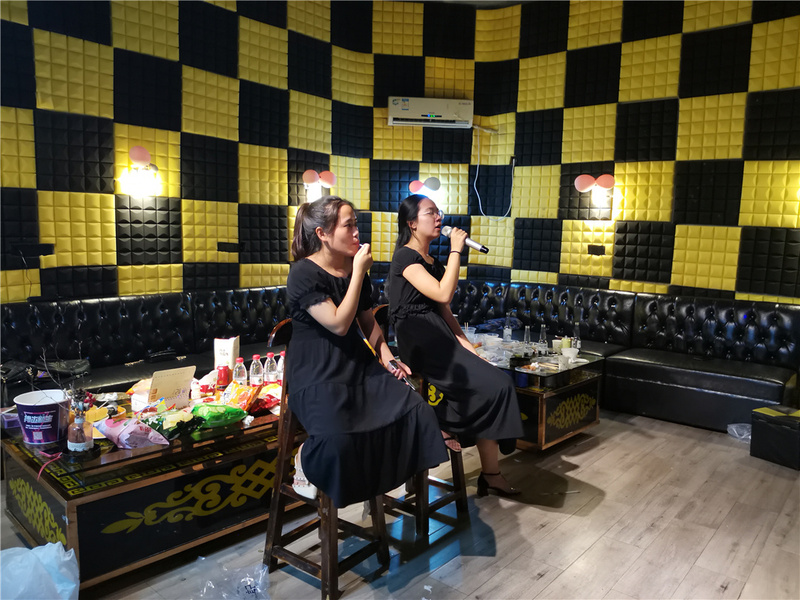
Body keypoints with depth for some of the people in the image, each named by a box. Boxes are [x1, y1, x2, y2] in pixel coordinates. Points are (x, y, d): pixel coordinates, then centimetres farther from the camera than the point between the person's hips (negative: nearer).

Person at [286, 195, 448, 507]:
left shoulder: (355, 269, 11)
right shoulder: (303, 274, -11)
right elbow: (339, 324, -19)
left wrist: (385, 355, 2)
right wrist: (358, 273, -16)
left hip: (357, 364, 7)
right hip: (316, 373, -6)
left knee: (416, 410, -15)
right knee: (337, 439, -33)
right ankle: (305, 459, 2)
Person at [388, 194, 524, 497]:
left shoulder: (433, 262, 20)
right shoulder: (405, 257, -6)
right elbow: (443, 293, -20)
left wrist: (466, 344, 3)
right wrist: (456, 249, -12)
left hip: (441, 338, 8)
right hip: (420, 344, -8)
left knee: (497, 384, -10)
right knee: (494, 385, -15)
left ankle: (490, 474, -6)